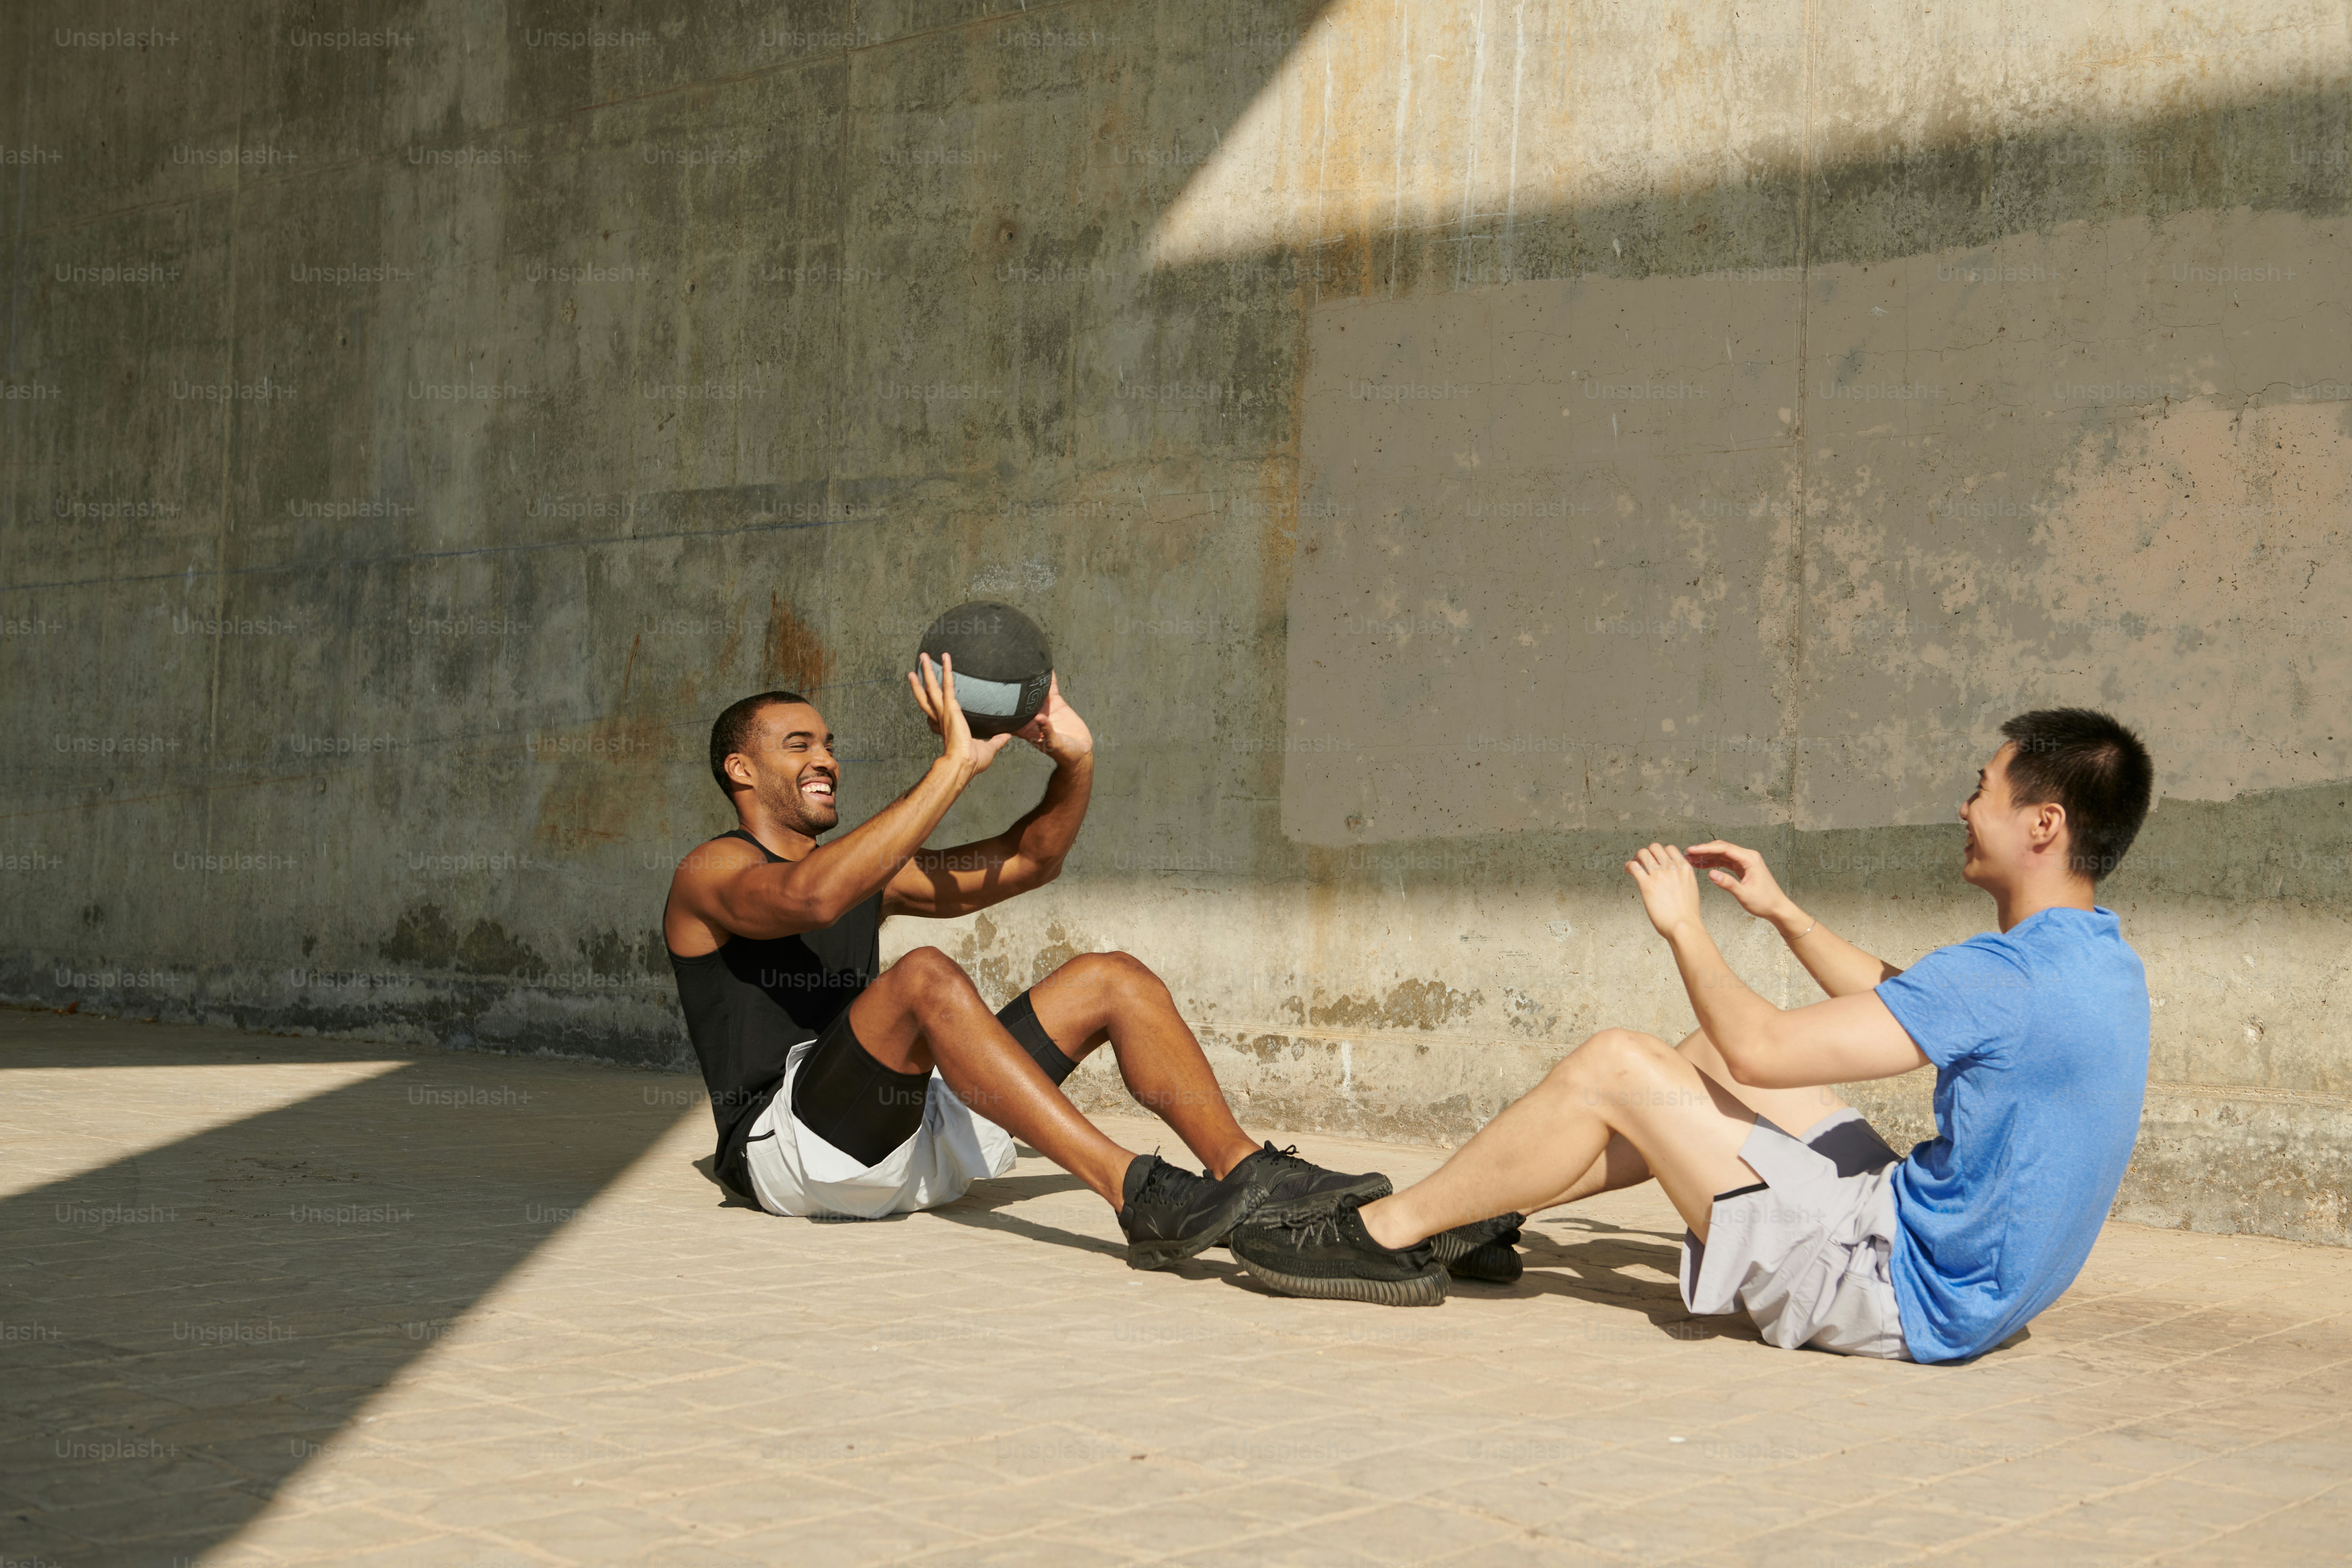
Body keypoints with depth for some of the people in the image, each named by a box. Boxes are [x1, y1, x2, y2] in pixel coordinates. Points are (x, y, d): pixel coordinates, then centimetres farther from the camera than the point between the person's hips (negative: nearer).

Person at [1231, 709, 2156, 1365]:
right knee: (1706, 1059, 17)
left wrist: (1684, 927, -6)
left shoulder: (2010, 976, -24)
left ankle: (1387, 1235, 4)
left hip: (1903, 1296, -10)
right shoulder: (2098, 960, 7)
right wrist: (1783, 915, 21)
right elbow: (1901, 1005, 24)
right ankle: (1479, 1210, 23)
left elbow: (1761, 1049, -21)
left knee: (1616, 1068, -10)